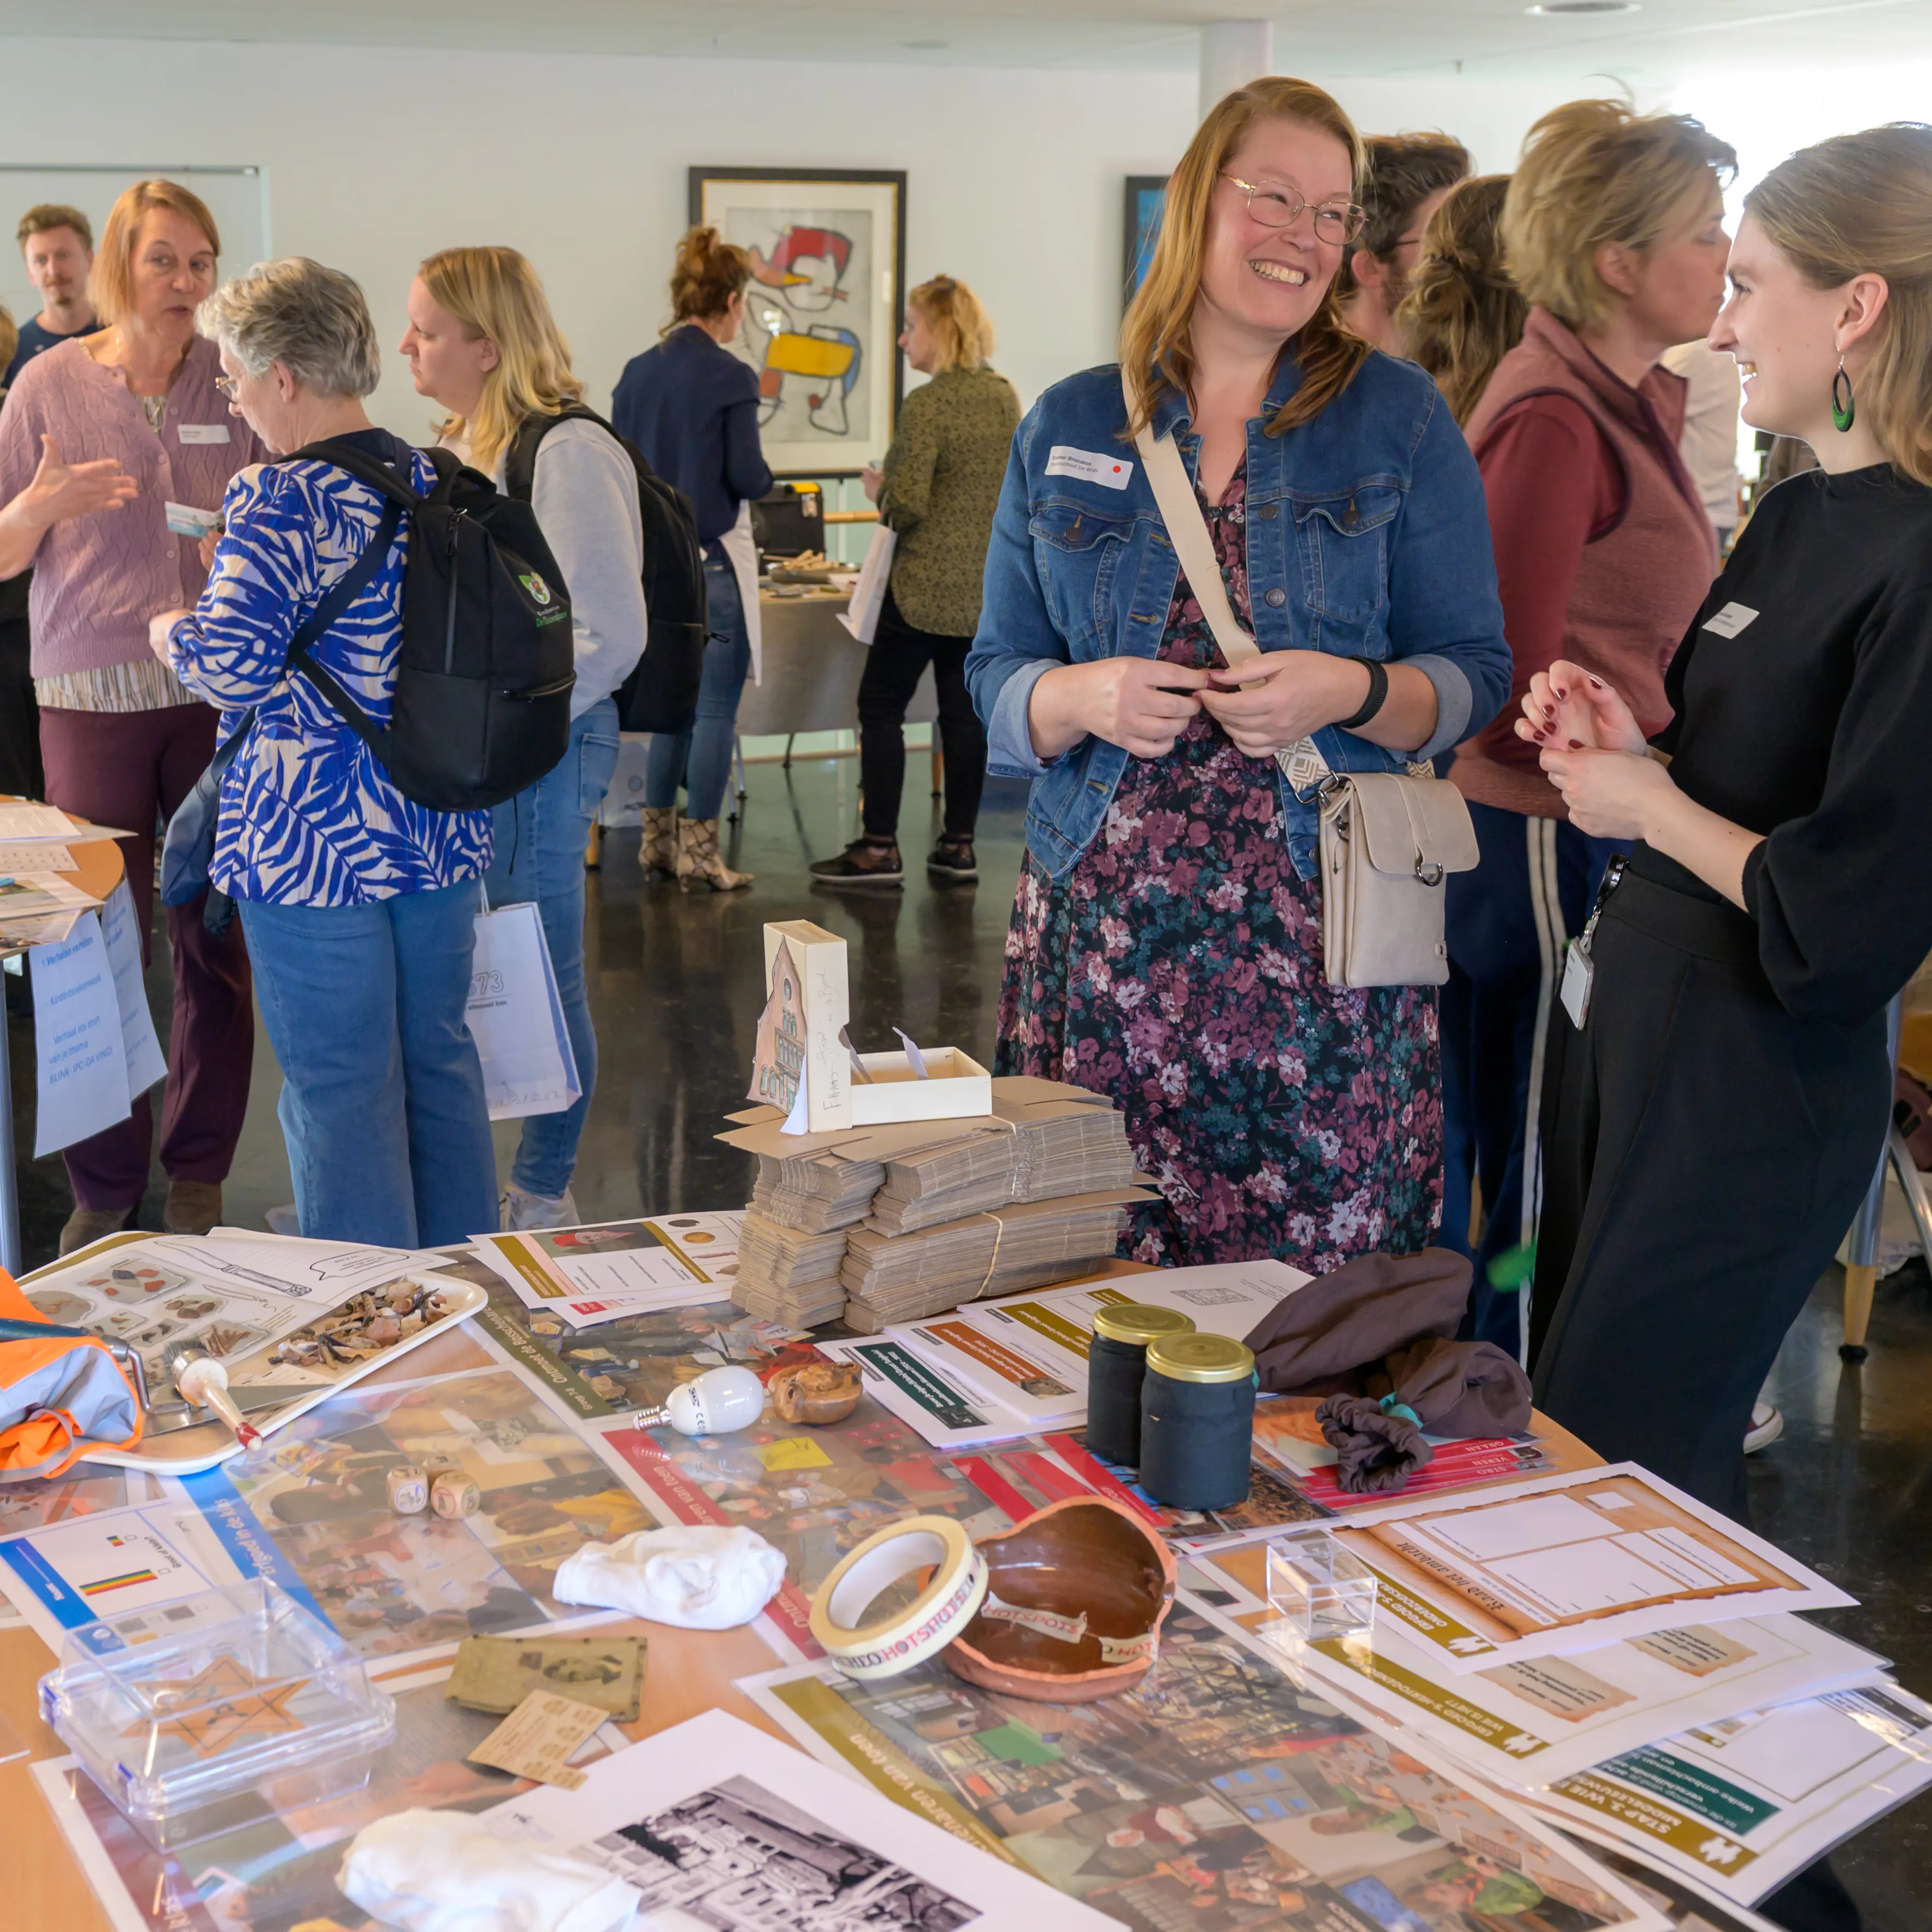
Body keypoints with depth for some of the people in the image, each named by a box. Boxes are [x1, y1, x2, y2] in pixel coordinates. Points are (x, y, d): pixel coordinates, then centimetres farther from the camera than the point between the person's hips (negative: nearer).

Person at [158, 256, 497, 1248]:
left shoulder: (279, 502, -15)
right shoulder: (437, 483, 6)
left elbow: (231, 662, -25)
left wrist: (167, 630, -4)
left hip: (314, 847, -7)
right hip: (442, 831, 7)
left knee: (340, 1090, 3)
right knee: (440, 1060, 18)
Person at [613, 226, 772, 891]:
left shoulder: (636, 373, 5)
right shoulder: (731, 376, -13)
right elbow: (748, 477, -13)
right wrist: (764, 475, 8)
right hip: (713, 558, -6)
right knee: (716, 710, 2)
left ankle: (658, 838, 20)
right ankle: (699, 850, 5)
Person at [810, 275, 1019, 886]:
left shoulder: (927, 404, -17)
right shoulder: (1005, 396, 7)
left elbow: (907, 504, -20)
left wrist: (880, 491, -1)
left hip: (928, 585, -7)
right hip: (987, 584, 7)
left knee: (881, 706, 2)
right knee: (964, 711, 11)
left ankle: (880, 848, 3)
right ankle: (959, 845, 14)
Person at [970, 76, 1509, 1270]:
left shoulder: (1399, 420, 7)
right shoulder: (1069, 427, 10)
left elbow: (1477, 673, 6)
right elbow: (997, 677, 11)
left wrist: (1351, 693, -14)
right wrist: (1086, 699, -11)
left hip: (1321, 922, -1)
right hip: (1101, 926, 1)